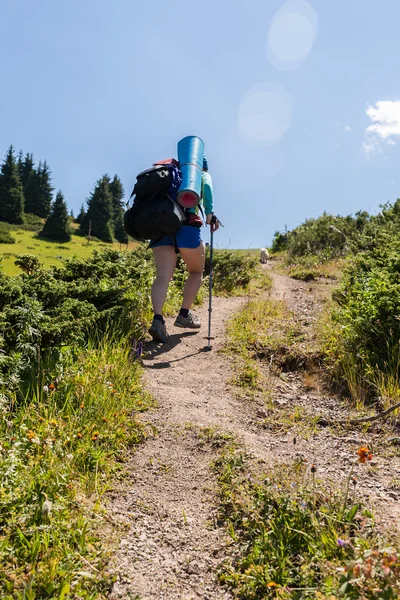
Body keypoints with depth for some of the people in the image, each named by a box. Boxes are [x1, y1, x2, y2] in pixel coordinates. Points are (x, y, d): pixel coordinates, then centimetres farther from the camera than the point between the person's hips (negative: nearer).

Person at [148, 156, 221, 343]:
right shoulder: (203, 175, 20)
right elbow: (207, 187, -5)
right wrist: (210, 213, -9)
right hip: (187, 225, -4)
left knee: (163, 276, -4)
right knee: (196, 271, 16)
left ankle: (157, 319, -22)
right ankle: (184, 315, 11)